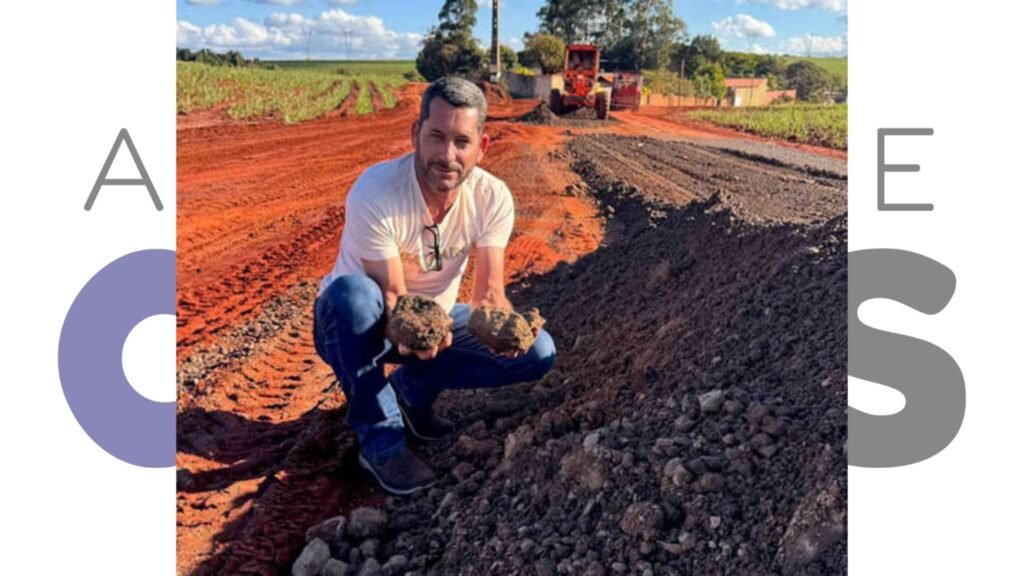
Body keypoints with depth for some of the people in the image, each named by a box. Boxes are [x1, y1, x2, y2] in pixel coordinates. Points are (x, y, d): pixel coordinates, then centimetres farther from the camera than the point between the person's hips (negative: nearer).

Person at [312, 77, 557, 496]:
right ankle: (380, 441, -21)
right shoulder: (375, 194, -29)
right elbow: (391, 297, -26)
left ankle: (412, 386, 5)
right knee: (352, 291, -40)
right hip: (360, 323, -4)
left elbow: (488, 293, -16)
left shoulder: (493, 198, -16)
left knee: (537, 352, -15)